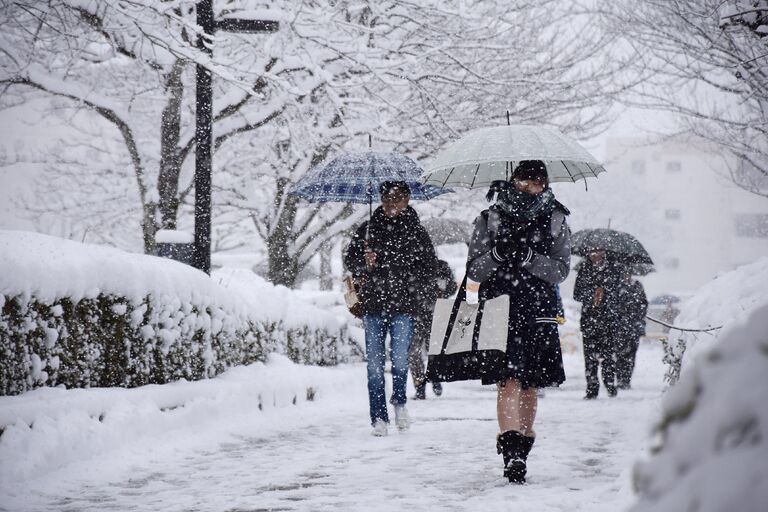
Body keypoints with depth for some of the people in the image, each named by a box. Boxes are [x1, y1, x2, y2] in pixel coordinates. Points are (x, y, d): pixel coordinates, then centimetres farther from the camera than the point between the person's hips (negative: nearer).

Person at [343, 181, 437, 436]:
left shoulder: (415, 230, 6)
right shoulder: (368, 228, 9)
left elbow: (429, 266, 9)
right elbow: (350, 260, 12)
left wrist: (412, 286, -4)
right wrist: (365, 264, -9)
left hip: (403, 305, -1)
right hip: (373, 304, 1)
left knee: (399, 359, -11)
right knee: (375, 363, 0)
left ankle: (399, 401, 17)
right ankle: (379, 417, 7)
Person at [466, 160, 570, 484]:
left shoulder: (555, 221, 9)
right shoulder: (489, 219, 7)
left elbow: (561, 270, -1)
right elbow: (474, 270, 4)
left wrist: (528, 257, -16)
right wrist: (498, 254, -15)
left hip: (538, 311, 2)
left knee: (529, 386, 8)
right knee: (508, 381, -15)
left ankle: (521, 451, 22)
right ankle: (512, 454, -24)